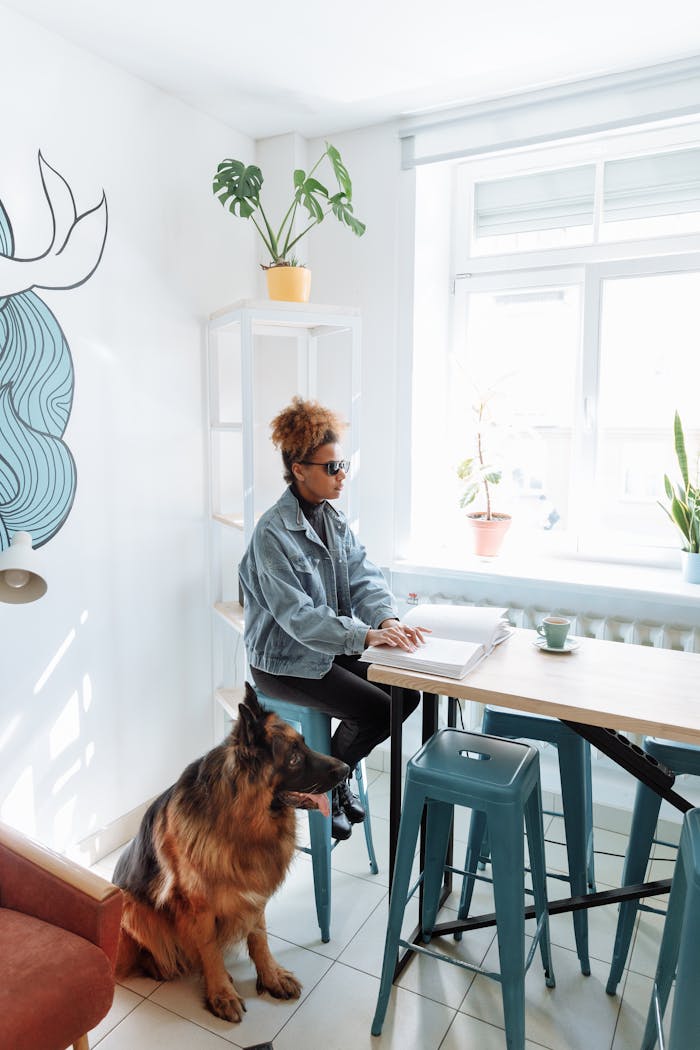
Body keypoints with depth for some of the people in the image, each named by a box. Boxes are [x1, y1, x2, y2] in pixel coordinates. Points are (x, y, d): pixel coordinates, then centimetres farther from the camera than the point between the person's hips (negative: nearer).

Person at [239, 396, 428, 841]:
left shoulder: (335, 519, 4)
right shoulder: (273, 533, -21)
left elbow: (364, 577, -4)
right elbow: (296, 614, -28)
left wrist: (388, 618, -25)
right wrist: (366, 636, -37)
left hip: (335, 649, 8)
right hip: (286, 661, -8)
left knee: (407, 693, -4)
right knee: (374, 709, -18)